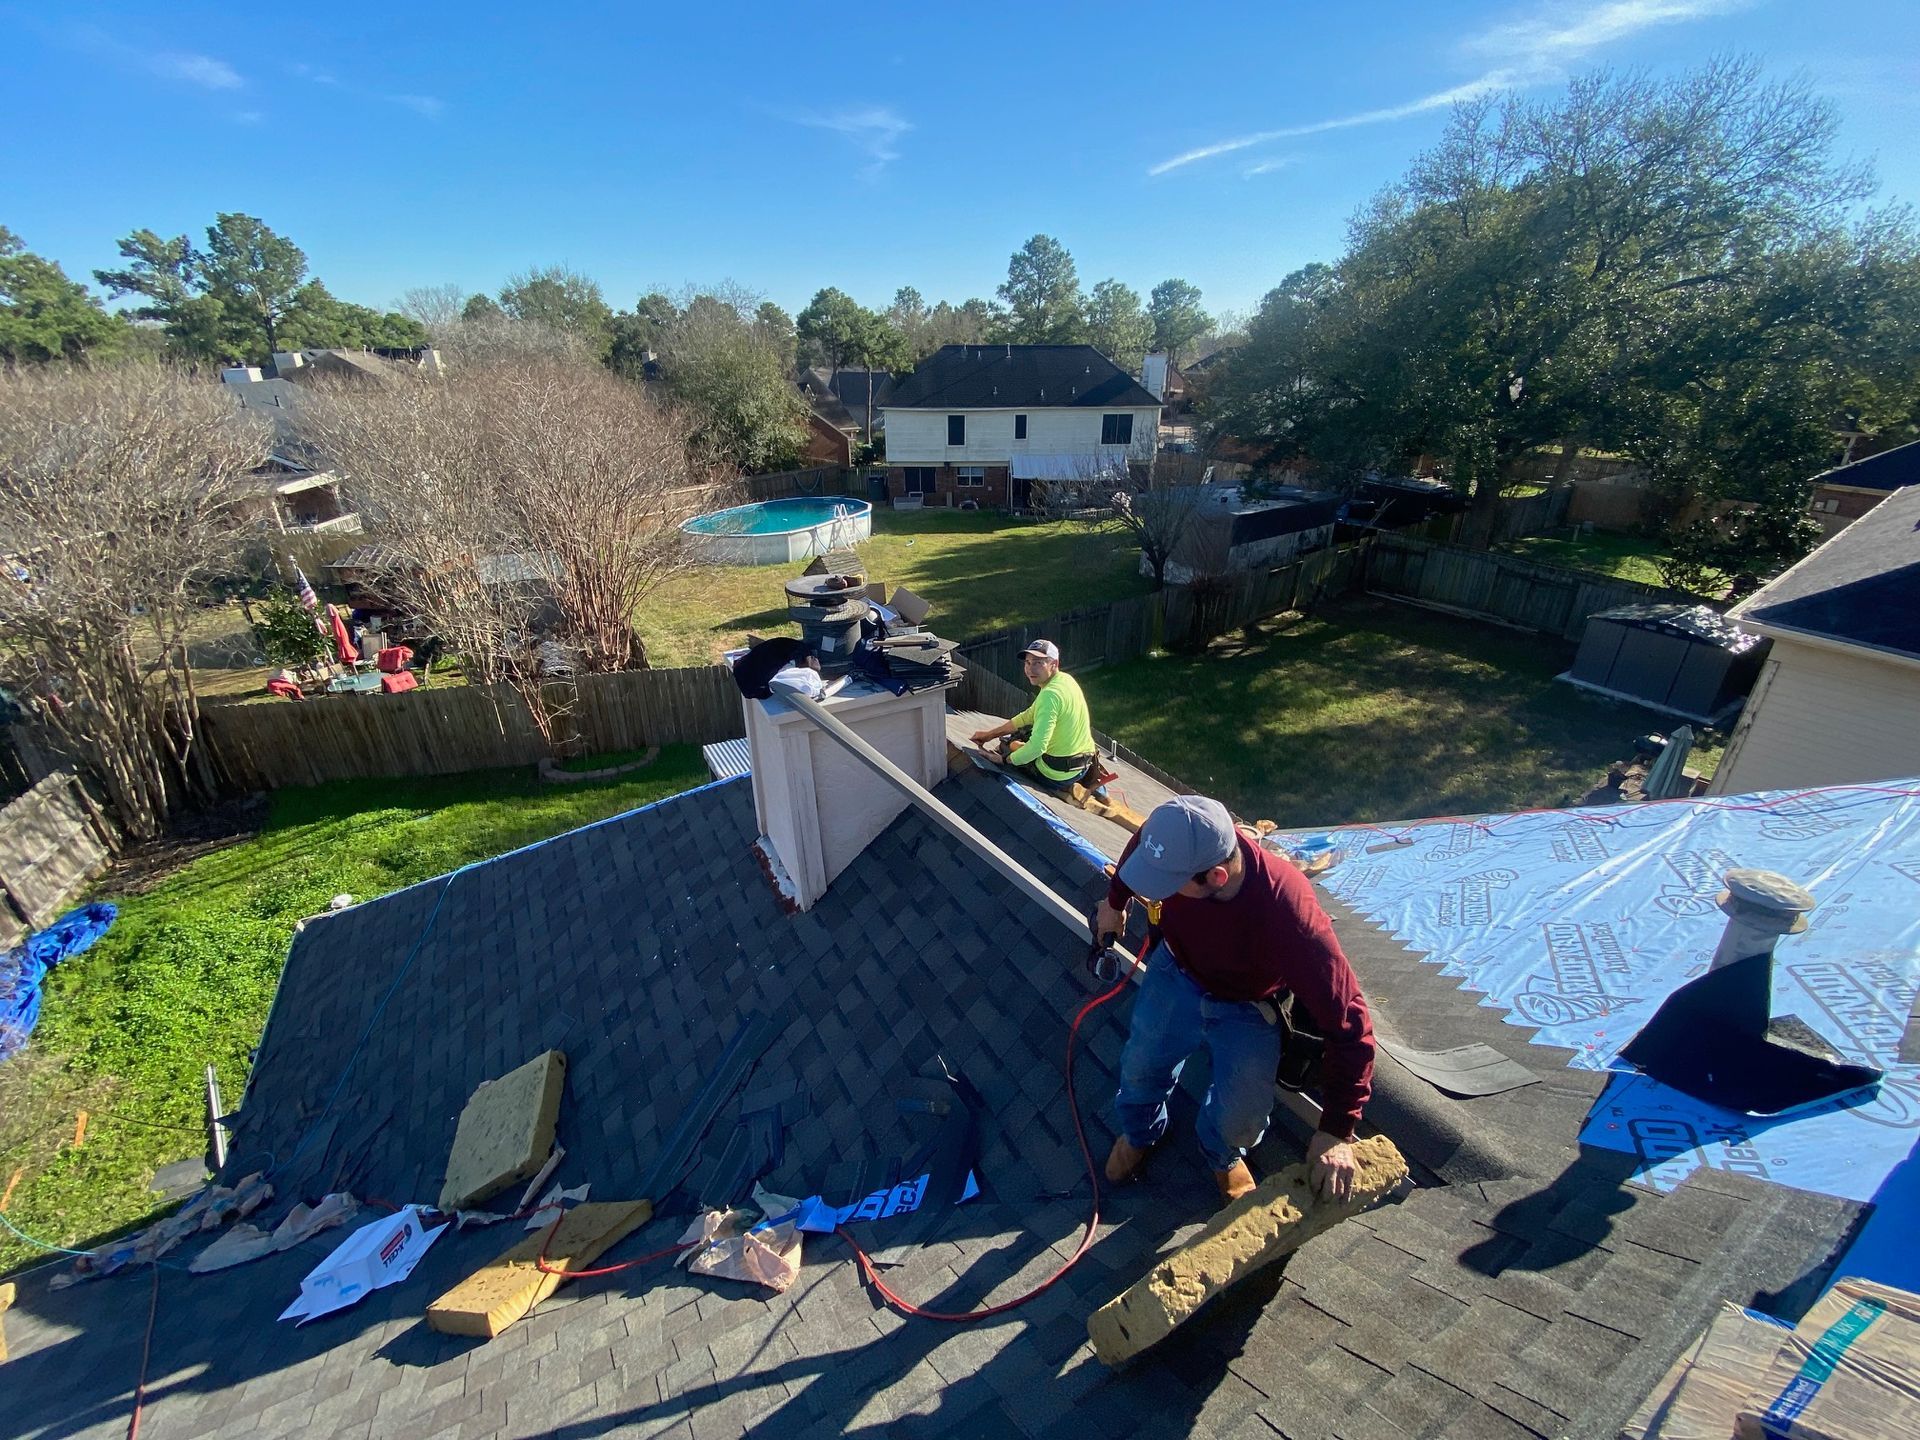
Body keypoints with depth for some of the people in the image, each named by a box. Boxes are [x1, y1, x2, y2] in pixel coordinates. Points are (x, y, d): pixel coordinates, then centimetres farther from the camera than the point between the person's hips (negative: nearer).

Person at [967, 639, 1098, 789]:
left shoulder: (1050, 694, -26)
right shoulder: (1064, 679, 5)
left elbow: (1037, 747, -32)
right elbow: (1029, 716, 14)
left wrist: (1005, 759, -15)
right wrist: (989, 734, 13)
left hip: (1059, 775, -8)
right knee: (1022, 731, 26)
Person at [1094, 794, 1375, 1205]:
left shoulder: (1290, 916, -44)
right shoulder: (1174, 843, -34)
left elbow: (1347, 1021, -31)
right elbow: (1135, 853, -6)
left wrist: (1337, 1131, -25)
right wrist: (1115, 902, 12)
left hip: (1246, 1009, -3)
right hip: (1177, 972, 3)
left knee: (1239, 1119, -5)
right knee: (1141, 1065, 10)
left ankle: (1224, 1156, 35)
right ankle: (1138, 1134, 46)